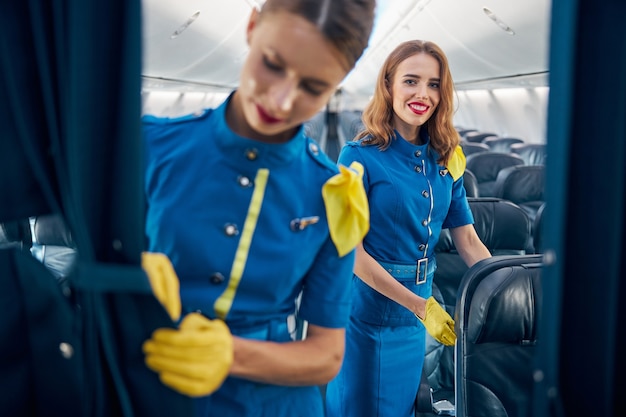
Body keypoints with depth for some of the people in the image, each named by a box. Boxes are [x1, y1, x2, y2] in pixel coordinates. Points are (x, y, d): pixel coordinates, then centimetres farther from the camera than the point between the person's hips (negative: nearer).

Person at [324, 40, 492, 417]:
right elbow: (350, 250, -17)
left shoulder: (446, 159, 1)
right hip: (368, 310, -5)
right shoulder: (361, 156, -15)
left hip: (420, 310, 5)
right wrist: (420, 305, -20)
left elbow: (468, 240, 3)